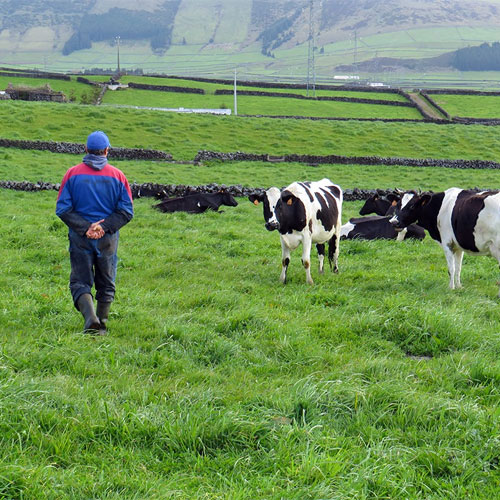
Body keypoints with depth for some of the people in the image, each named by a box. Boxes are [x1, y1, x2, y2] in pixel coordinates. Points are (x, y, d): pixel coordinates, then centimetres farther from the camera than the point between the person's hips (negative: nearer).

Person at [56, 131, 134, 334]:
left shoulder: (73, 174, -2)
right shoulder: (117, 176, -1)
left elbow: (62, 209, -7)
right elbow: (126, 211, -5)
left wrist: (85, 227, -10)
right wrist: (104, 227, -9)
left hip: (80, 238, -1)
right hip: (108, 240, 1)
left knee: (80, 282, 3)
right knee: (106, 285, 14)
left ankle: (90, 318, -19)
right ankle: (101, 326, 17)